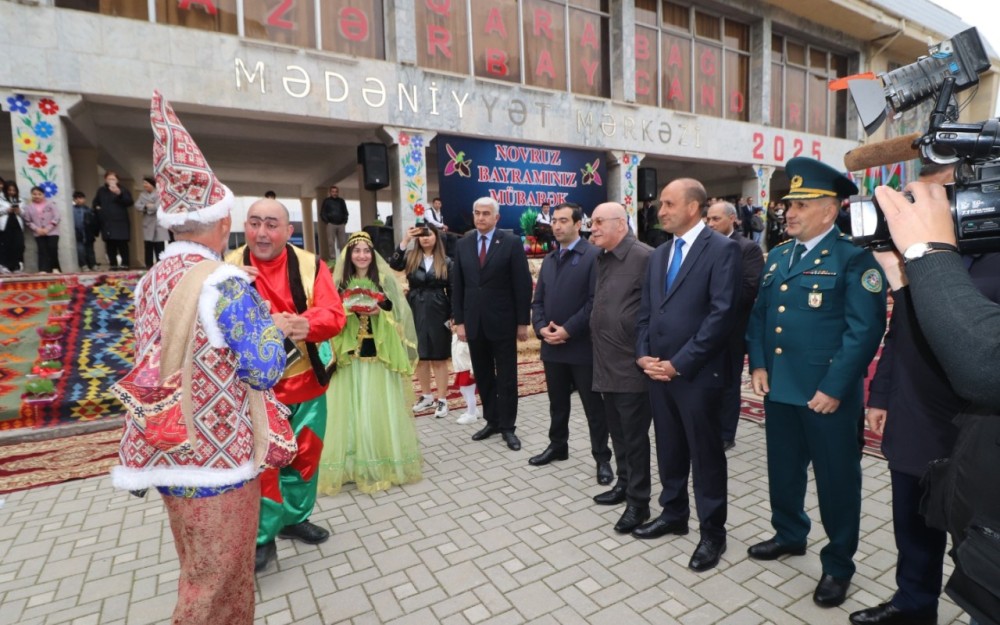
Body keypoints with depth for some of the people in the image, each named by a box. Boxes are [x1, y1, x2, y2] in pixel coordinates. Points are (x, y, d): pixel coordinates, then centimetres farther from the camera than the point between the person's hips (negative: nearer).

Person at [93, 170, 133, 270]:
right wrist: (97, 208, 11)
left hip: (120, 223, -4)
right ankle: (113, 265, 7)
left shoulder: (123, 191, 4)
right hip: (106, 223, 4)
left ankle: (125, 264, -4)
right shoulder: (101, 191, 15)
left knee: (122, 245, -7)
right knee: (110, 246, 3)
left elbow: (129, 202, -14)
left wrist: (120, 194, -26)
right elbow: (95, 203, 28)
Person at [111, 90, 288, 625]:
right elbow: (265, 371, -20)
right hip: (216, 457, -8)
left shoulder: (152, 280, 5)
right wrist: (271, 326, -2)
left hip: (169, 452, 8)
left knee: (198, 575, 25)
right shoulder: (224, 283, -21)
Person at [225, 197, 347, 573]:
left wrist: (307, 324, -38)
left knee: (305, 454, 16)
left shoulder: (310, 265, -6)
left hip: (307, 381, 3)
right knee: (260, 462, 4)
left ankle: (295, 518, 38)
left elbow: (333, 313, -15)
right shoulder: (230, 267, -8)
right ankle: (262, 537, 24)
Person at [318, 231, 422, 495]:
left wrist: (382, 310, -18)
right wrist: (347, 308, -14)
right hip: (349, 356, 1)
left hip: (380, 355, -1)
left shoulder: (386, 280, 1)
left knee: (381, 408, 4)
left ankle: (384, 461, 18)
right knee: (351, 409, 5)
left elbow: (400, 313, 0)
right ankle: (353, 463, 18)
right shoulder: (339, 283, 5)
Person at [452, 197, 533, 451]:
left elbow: (522, 285, -6)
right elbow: (458, 286, 8)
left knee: (506, 377, 6)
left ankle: (507, 426, 18)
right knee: (483, 377, 13)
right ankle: (492, 421, 27)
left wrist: (523, 322, -8)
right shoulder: (462, 245, 7)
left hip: (503, 323, -4)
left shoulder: (512, 243, -5)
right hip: (474, 323, 4)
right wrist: (459, 320, 3)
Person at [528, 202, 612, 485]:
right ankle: (557, 446, 35)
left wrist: (567, 330, -18)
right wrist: (541, 328, -5)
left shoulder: (594, 255, -8)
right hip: (552, 346, 6)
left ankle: (602, 457, 20)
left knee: (593, 406, 6)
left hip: (582, 346, -6)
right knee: (557, 403, 19)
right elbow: (538, 300, 13)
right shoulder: (549, 259, 15)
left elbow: (595, 301, -16)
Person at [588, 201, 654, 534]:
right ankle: (623, 484, 37)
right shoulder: (602, 259, 12)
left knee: (634, 436, 6)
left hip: (631, 366, -8)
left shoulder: (644, 257, -14)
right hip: (607, 363, 8)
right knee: (617, 432, 19)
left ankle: (638, 501, 21)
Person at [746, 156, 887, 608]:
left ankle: (838, 563, 29)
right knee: (783, 468, 19)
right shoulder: (776, 258, 12)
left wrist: (834, 388, -18)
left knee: (836, 478, 9)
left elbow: (865, 329, -15)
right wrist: (757, 364, 1)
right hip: (778, 388, 6)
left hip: (828, 394, -6)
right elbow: (758, 314, 13)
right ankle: (789, 534, 41)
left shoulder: (854, 258, -8)